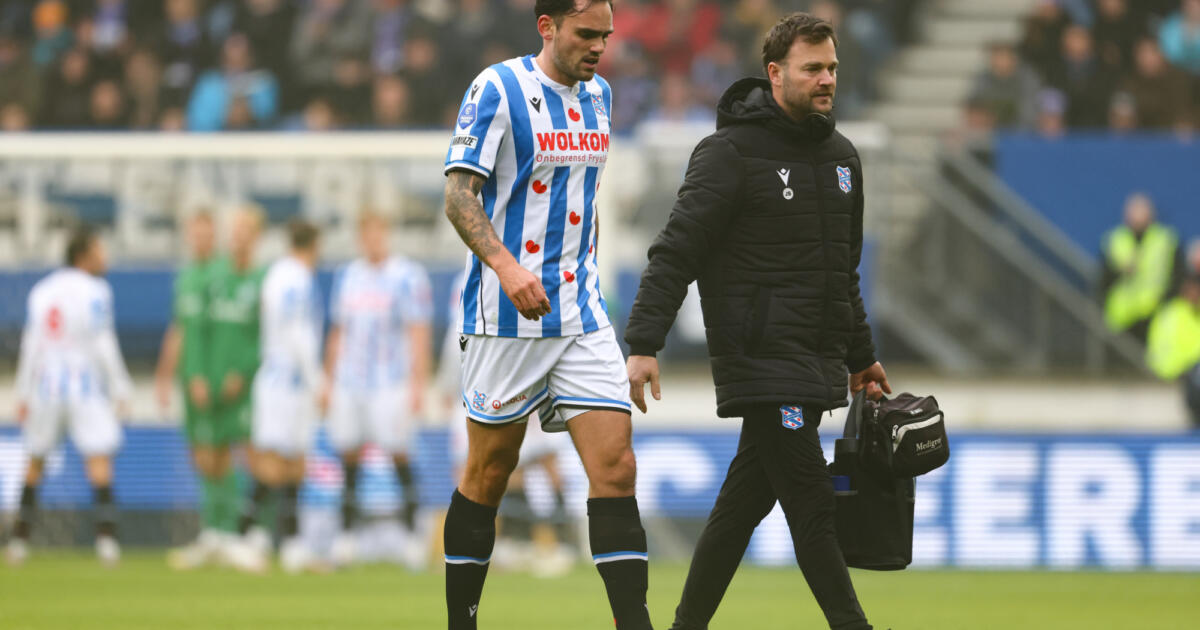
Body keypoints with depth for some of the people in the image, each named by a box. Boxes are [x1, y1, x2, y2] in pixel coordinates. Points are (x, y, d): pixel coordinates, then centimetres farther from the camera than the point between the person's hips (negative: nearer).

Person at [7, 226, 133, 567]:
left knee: (35, 461, 13)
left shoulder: (40, 292, 8)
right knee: (99, 458, -6)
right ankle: (105, 534, -18)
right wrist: (120, 389, -4)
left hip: (45, 385, 5)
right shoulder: (94, 292, -7)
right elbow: (103, 346, -10)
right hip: (84, 383, -5)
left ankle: (19, 538, 14)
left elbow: (30, 346, 7)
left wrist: (23, 395, 11)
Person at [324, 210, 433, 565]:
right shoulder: (348, 278, 14)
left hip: (391, 385, -5)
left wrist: (417, 385, -12)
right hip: (348, 385, 5)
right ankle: (347, 532, 7)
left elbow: (419, 335, -6)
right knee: (348, 453, 2)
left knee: (398, 452, -8)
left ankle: (411, 524, 0)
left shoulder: (407, 277, -3)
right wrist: (329, 382, 18)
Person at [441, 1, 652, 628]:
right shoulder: (497, 89, -9)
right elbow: (459, 194, -14)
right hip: (506, 317, -5)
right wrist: (505, 265, -28)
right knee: (489, 471, 3)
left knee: (615, 467, -6)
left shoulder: (597, 95, 12)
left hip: (583, 313, 5)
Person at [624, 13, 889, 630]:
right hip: (760, 359, -7)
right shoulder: (730, 153, -9)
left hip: (816, 364, 7)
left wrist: (861, 356, 28)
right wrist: (644, 343, -19)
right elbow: (677, 251, -12)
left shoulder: (841, 156, 15)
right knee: (811, 505, -9)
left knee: (746, 500, 9)